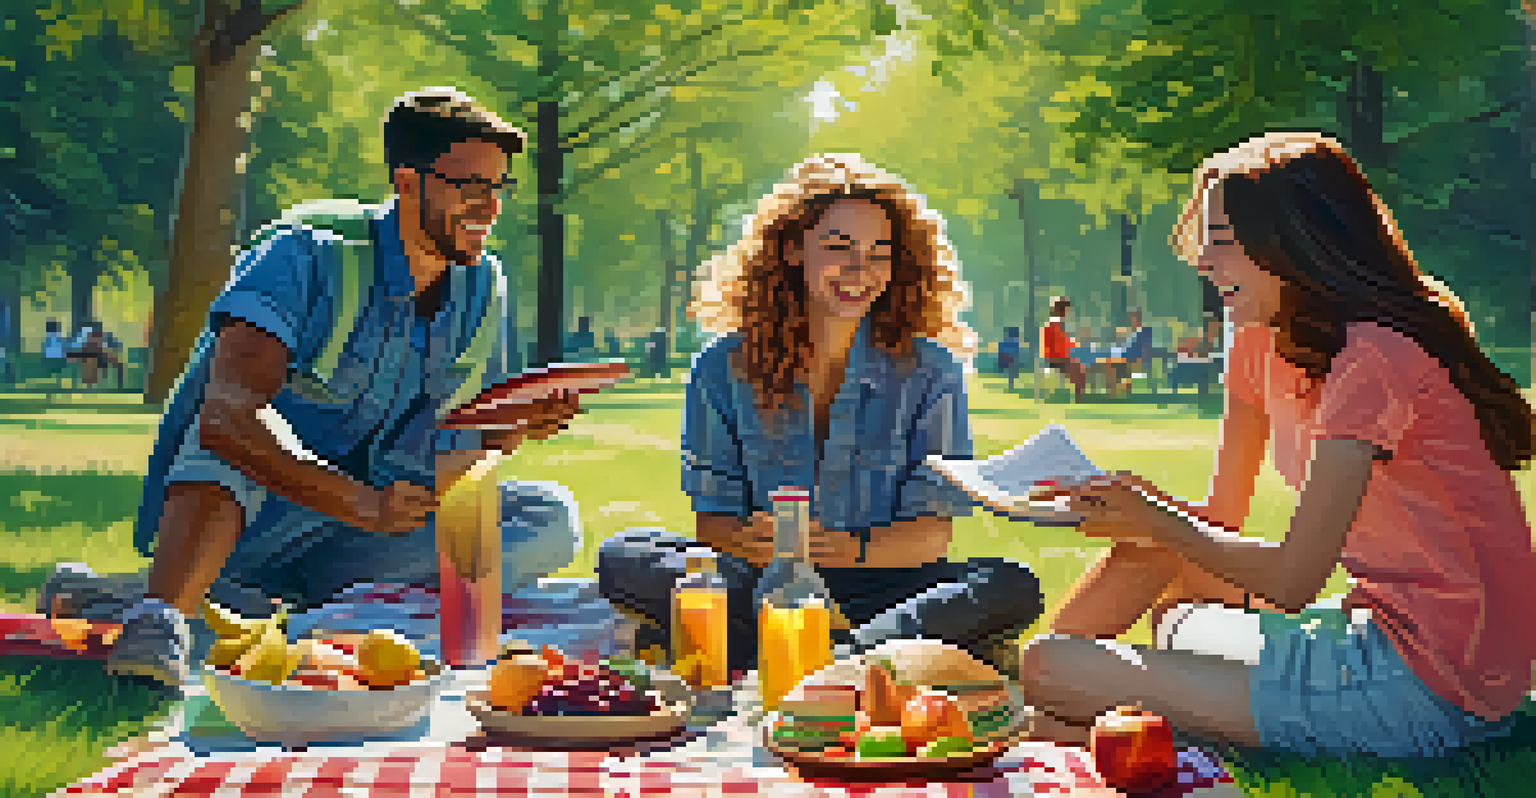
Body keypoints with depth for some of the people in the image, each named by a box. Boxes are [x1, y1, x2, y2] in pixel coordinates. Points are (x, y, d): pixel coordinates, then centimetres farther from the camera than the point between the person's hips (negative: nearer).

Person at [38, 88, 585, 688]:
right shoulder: (310, 256, -17)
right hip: (218, 511, -5)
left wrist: (510, 432, -15)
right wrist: (359, 503, -45)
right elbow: (227, 411, -33)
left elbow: (444, 464, 8)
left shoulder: (483, 288, 3)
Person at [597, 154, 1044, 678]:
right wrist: (749, 541, -26)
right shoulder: (724, 369, 4)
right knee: (622, 560, -25)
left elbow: (932, 530, -5)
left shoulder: (928, 372, 1)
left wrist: (852, 549, -28)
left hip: (879, 584, -1)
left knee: (1012, 586, -27)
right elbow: (712, 517, 0)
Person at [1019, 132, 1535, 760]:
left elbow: (1293, 579, -21)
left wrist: (1159, 524, -7)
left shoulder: (1374, 357, -19)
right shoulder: (1261, 348, 9)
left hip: (1428, 688, -9)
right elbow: (1221, 520, 15)